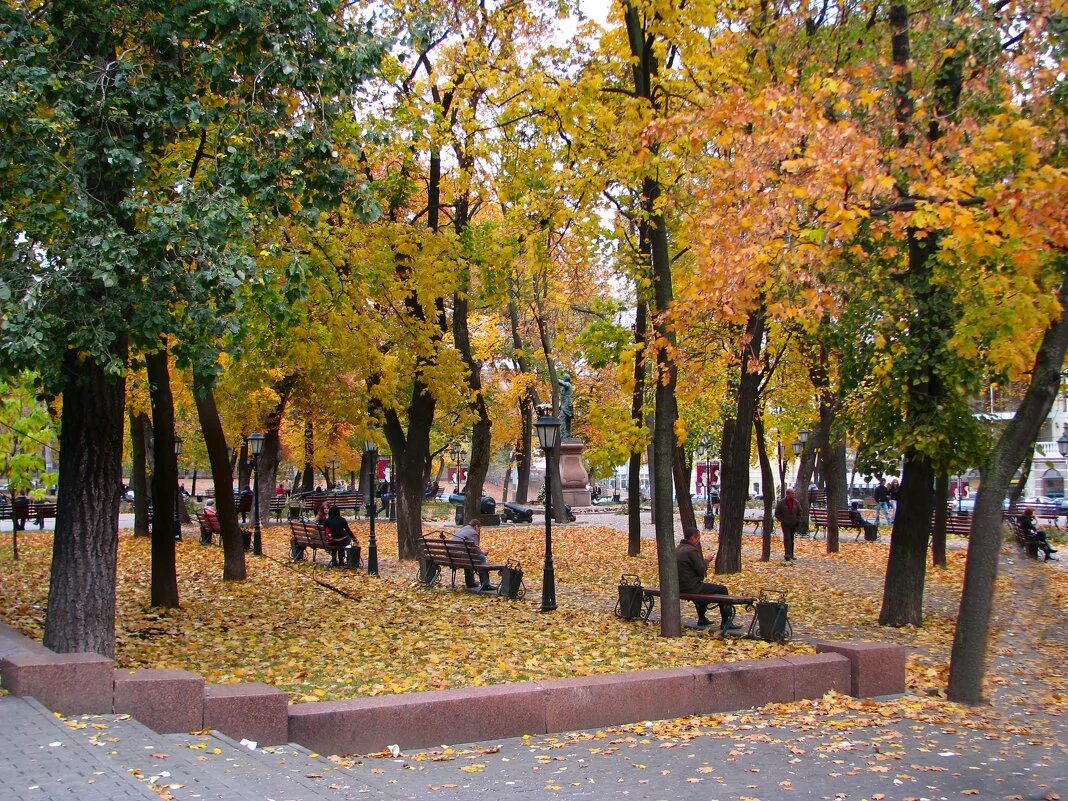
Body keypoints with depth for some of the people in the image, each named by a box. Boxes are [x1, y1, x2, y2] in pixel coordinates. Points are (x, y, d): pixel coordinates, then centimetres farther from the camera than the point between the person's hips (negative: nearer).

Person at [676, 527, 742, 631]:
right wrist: (706, 560, 1)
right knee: (722, 589, 0)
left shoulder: (678, 549, 9)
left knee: (703, 586, 39)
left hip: (680, 587, 10)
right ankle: (726, 623, 1)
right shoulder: (692, 550, -19)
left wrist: (704, 560, 16)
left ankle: (701, 619, 42)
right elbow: (702, 570, -17)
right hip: (691, 587, -10)